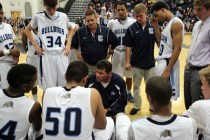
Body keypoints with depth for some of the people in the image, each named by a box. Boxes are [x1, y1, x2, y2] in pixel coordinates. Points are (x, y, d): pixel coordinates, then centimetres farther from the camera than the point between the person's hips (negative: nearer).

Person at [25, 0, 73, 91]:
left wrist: (68, 44, 8)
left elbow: (70, 30, 22)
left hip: (62, 55, 2)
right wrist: (35, 45, 4)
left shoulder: (63, 16, 4)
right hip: (46, 56, -1)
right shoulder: (38, 17, 0)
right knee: (48, 87, 4)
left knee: (65, 85, 9)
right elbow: (27, 30, 15)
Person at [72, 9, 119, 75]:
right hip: (86, 65, 0)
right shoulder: (80, 32, -4)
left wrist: (109, 54, 3)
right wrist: (77, 53, 5)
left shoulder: (106, 31, -7)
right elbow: (73, 43, 13)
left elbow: (115, 43, 6)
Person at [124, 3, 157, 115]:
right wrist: (127, 61, -6)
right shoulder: (131, 28, -6)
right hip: (136, 63, 0)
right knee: (136, 86, 13)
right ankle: (137, 106, 30)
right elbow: (128, 46, -4)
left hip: (150, 63, 1)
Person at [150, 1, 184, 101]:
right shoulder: (168, 24, 15)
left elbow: (177, 49, -20)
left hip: (168, 63, -10)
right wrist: (156, 27, 10)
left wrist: (167, 70, -23)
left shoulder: (176, 23, -14)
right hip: (162, 62, 10)